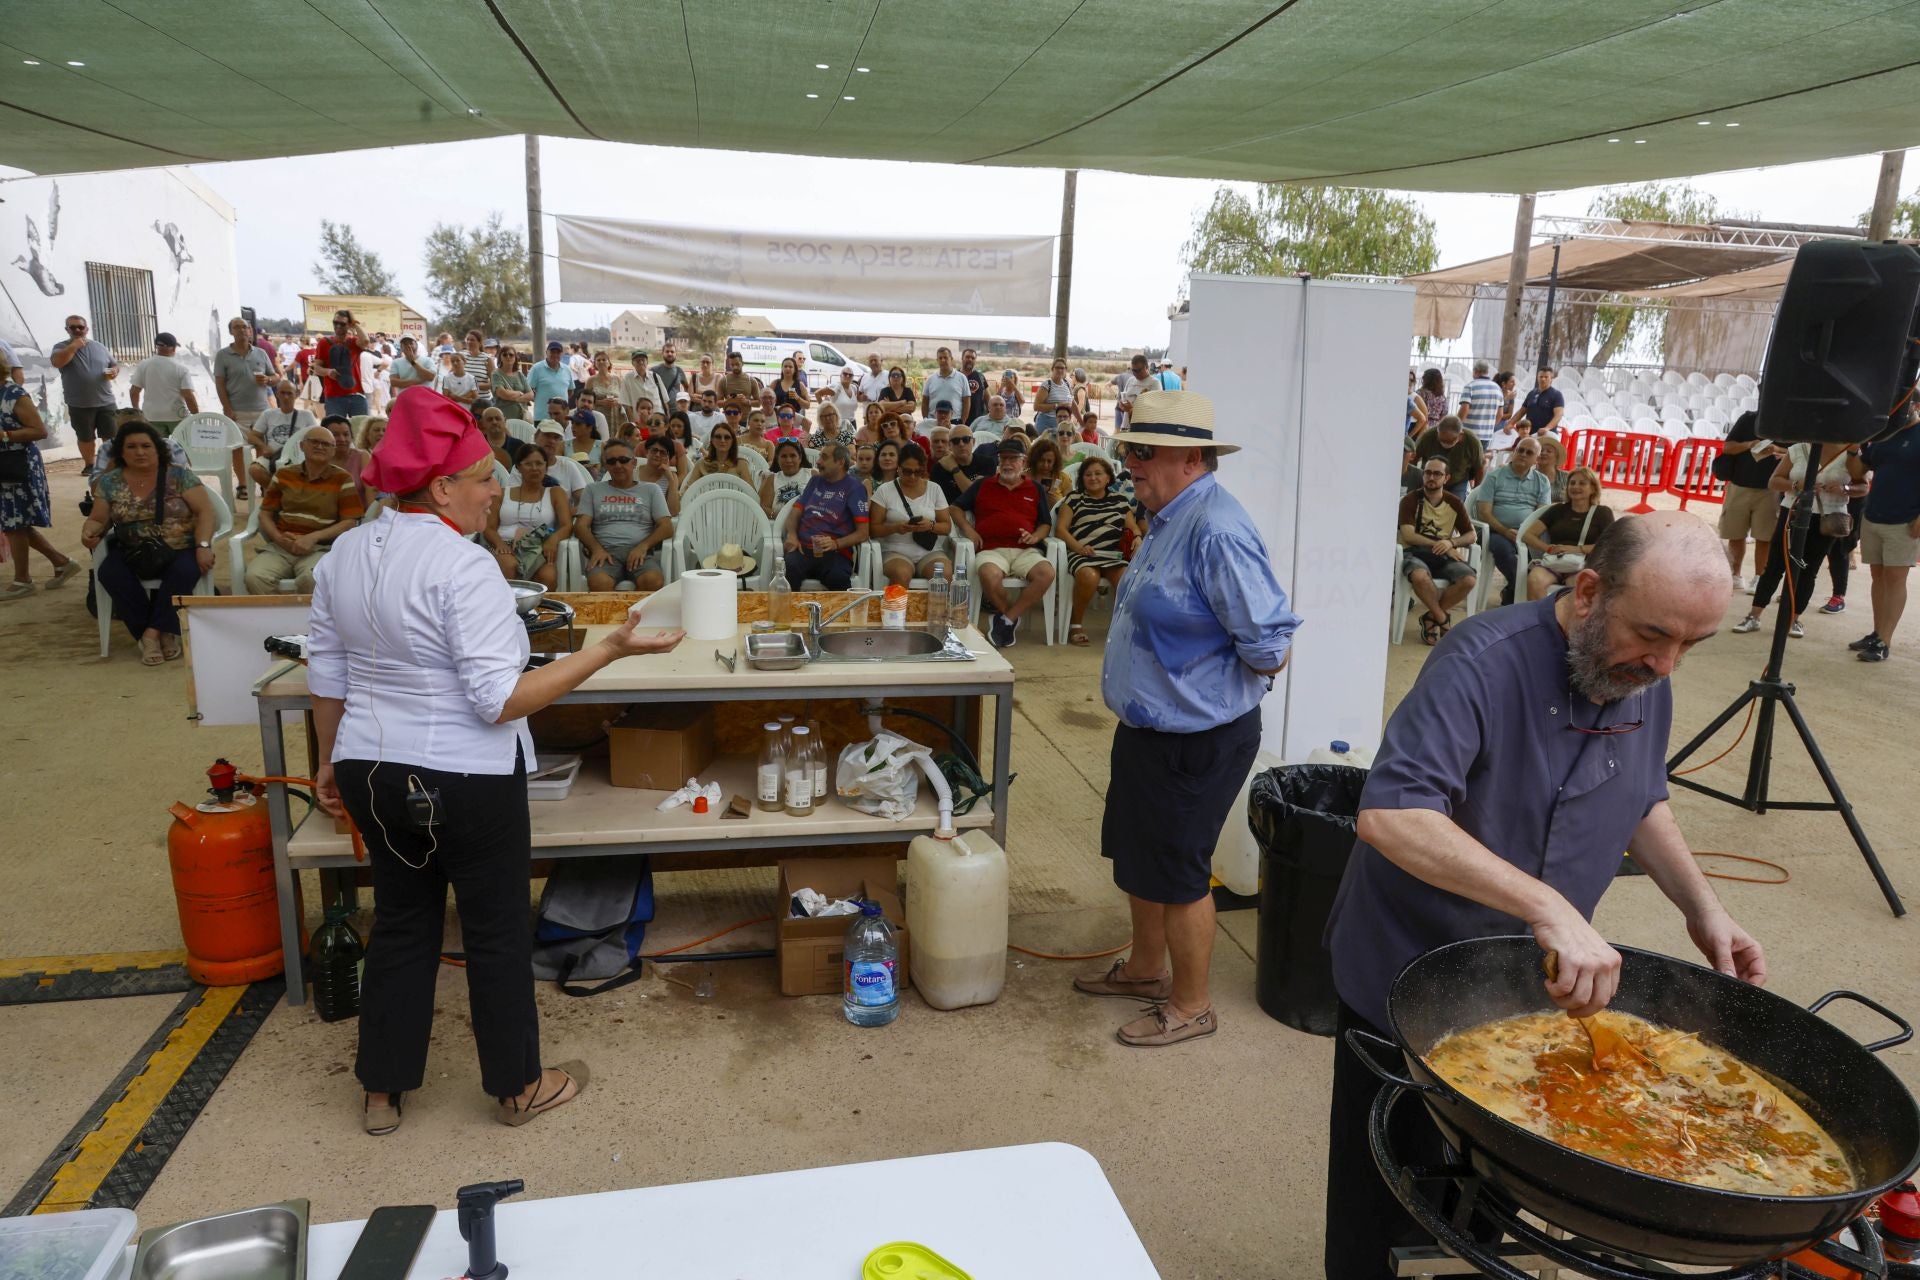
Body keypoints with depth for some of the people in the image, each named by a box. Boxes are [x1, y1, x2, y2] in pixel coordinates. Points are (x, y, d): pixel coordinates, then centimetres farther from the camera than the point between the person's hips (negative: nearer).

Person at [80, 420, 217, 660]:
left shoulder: (179, 476, -1)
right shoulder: (110, 483, 7)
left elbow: (205, 511, -6)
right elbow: (98, 519, 12)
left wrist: (203, 546, -20)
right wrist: (88, 532, -12)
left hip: (180, 550, -3)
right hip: (133, 554, 3)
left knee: (184, 571, -35)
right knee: (109, 572, -27)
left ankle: (153, 632, -20)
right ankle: (164, 633, -21)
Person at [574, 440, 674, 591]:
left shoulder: (651, 490, 21)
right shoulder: (593, 490, 23)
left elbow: (667, 527, 10)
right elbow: (581, 526, 13)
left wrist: (643, 546, -9)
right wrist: (596, 549, -9)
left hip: (640, 552, 0)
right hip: (605, 550, 0)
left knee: (653, 580, -36)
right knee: (599, 582, -37)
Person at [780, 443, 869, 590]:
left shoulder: (854, 487, 9)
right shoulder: (815, 481, 24)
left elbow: (863, 533, 2)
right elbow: (795, 513, 22)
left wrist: (836, 543, -15)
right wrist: (791, 534, -1)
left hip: (836, 552, -3)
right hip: (802, 548, 3)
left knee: (838, 577, -38)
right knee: (789, 568, -33)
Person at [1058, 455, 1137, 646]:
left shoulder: (1120, 499, 23)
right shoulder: (1074, 498, 15)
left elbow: (1133, 528, 23)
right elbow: (1062, 528, 6)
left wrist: (1137, 539, -2)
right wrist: (1078, 547, -12)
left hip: (1115, 554, 2)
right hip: (1084, 554, -2)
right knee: (1089, 577, -36)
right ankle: (1076, 623, -12)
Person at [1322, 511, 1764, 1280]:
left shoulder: (1646, 682, -3)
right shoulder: (1483, 662, -28)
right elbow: (1388, 815, -40)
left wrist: (1701, 907, 3)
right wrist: (1548, 906, -45)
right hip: (1406, 979, -6)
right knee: (1385, 1197, 13)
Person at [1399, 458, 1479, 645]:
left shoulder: (1455, 503, 10)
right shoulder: (1410, 501, -1)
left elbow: (1471, 535, 8)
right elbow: (1408, 536, -11)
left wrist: (1451, 543, -13)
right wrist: (1439, 544, -16)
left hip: (1444, 555, 4)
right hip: (1415, 553, -3)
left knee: (1468, 579, -28)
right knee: (1420, 576, -39)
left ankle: (1431, 617, -6)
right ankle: (1443, 617, -12)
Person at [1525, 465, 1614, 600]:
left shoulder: (1602, 512, 17)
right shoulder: (1558, 509, 23)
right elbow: (1528, 535, 14)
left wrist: (1577, 549, -11)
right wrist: (1548, 548, -6)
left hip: (1583, 565, -2)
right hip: (1553, 561, 2)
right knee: (1534, 581, -36)